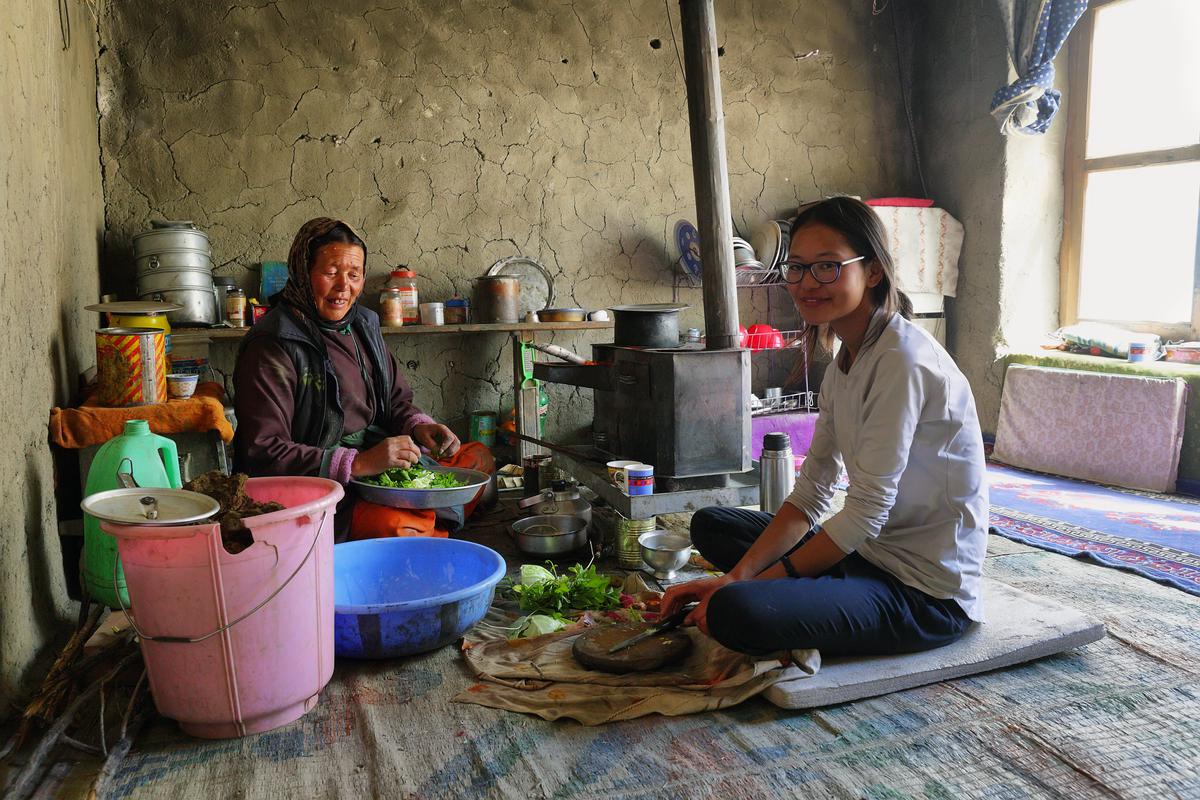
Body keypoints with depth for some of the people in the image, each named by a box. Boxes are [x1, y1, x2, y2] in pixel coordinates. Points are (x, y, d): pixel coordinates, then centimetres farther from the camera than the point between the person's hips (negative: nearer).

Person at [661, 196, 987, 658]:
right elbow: (810, 494, 4)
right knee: (710, 524, 13)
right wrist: (737, 576, -9)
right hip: (870, 551, 9)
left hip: (927, 592, -9)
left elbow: (866, 511, -21)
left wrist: (754, 584, -14)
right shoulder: (844, 363, 8)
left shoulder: (902, 361, -22)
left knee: (735, 614, -31)